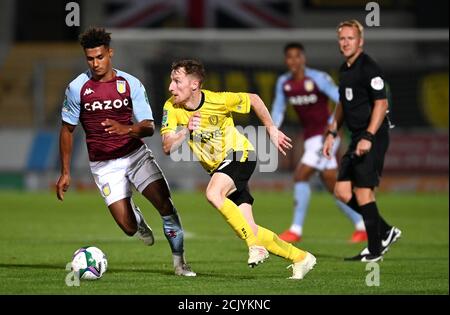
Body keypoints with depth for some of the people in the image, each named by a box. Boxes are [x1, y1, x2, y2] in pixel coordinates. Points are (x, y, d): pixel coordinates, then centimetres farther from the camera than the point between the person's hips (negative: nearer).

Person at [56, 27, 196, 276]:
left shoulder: (131, 84, -5)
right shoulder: (76, 89, -6)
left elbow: (148, 127, -8)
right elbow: (67, 129, 4)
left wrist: (125, 129, -30)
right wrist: (65, 173, 3)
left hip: (136, 155, 1)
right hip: (103, 165, -1)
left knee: (165, 204, -18)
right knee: (128, 228, -10)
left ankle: (179, 261, 0)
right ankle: (137, 217, 29)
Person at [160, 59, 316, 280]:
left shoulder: (217, 101, -21)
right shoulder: (171, 108, -12)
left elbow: (253, 99, -4)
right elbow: (167, 148, -17)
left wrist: (272, 130, 2)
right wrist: (187, 131, -35)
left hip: (240, 154, -5)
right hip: (217, 167, 5)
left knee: (213, 194, -33)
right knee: (249, 231, -2)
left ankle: (255, 245, -22)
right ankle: (301, 258, 14)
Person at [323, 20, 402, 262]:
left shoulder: (369, 68, -13)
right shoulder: (344, 69, 15)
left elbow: (381, 103, -19)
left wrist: (368, 137, -24)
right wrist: (332, 133, 22)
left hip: (373, 139, -9)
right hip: (357, 138, 9)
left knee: (363, 191, -8)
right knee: (342, 191, 6)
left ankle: (375, 250, 0)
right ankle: (386, 232, 16)